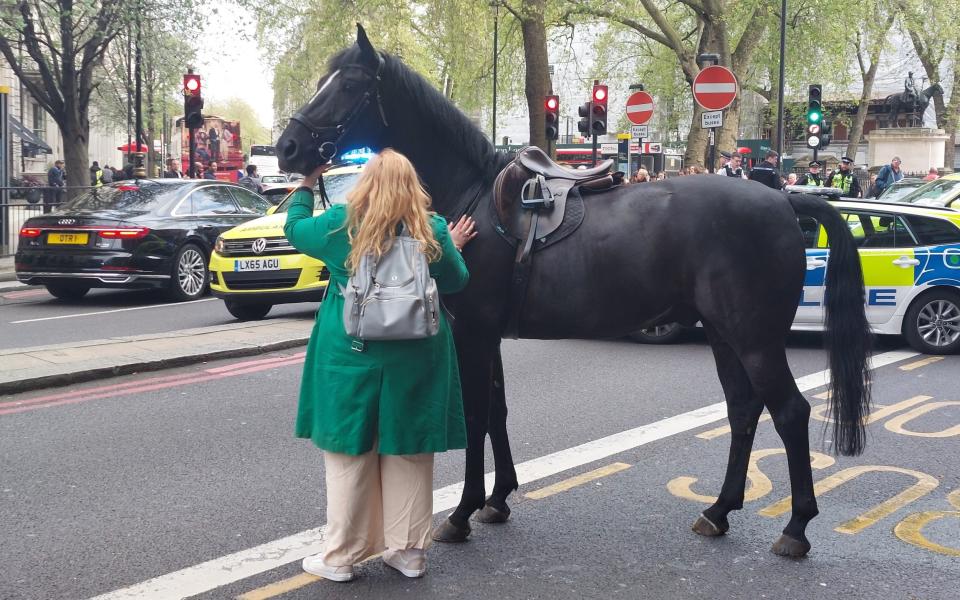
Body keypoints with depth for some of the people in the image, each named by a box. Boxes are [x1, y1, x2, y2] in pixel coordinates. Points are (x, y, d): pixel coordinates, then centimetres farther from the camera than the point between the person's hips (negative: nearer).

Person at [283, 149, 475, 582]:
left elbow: (294, 229, 14)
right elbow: (456, 282, 10)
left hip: (349, 358, -1)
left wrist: (307, 185, 28)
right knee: (409, 456, 11)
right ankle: (409, 551, 21)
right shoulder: (434, 232, -3)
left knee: (348, 456, 7)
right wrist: (455, 247, 27)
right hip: (416, 361, 2)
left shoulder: (339, 225, -5)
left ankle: (340, 556, 15)